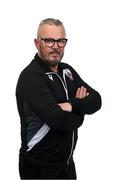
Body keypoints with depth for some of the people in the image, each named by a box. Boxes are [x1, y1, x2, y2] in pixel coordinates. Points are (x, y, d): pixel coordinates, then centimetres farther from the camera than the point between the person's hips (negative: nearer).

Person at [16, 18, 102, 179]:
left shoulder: (67, 71, 7)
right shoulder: (31, 77, -19)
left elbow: (96, 100, -3)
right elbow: (60, 120, -28)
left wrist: (71, 105, -22)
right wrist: (81, 108, -7)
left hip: (67, 161, 7)